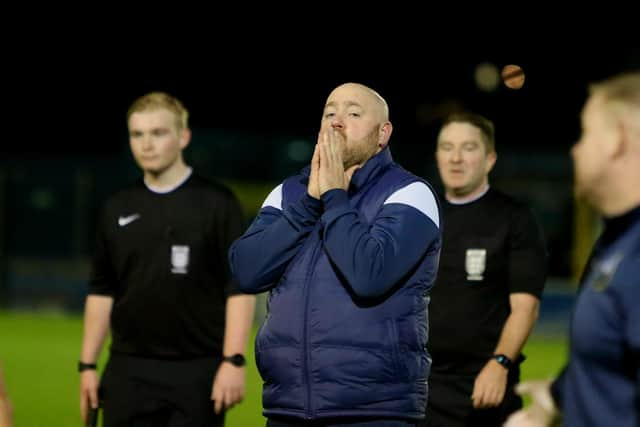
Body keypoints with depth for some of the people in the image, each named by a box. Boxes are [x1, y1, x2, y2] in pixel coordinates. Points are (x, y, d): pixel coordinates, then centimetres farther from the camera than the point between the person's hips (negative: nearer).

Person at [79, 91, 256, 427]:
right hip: (128, 371, 4)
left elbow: (240, 288, -6)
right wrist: (87, 364, 8)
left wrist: (234, 361, -14)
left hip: (197, 372, -4)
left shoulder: (216, 203, -3)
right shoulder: (117, 209, 10)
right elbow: (101, 292, 14)